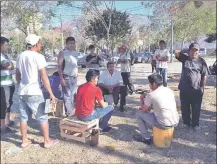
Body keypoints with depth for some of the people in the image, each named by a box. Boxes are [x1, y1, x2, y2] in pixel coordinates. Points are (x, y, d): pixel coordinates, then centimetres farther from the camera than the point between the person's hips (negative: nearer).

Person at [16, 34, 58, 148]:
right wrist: (51, 94, -12)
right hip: (34, 92, -7)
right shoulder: (38, 57, -12)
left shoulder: (20, 56, 9)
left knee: (24, 117, 14)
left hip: (22, 92, 7)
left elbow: (17, 76, 16)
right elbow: (44, 78, -16)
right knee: (43, 117, 5)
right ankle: (47, 141, 14)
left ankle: (24, 141, 25)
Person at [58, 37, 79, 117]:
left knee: (73, 95, 12)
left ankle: (73, 111, 23)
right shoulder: (62, 52, -7)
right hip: (66, 77, -7)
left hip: (74, 77, 7)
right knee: (67, 95, -6)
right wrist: (61, 78, -18)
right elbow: (59, 66, -12)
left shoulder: (75, 53, 13)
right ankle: (69, 113, 0)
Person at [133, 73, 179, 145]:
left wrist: (141, 99, 19)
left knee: (139, 113, 9)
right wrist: (149, 107, 24)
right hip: (176, 122, 7)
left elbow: (144, 110, 2)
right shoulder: (169, 90, 6)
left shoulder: (151, 95, -12)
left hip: (164, 125, -6)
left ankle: (146, 138, 17)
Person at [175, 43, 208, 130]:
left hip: (196, 90, -2)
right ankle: (186, 122, 31)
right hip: (184, 89, 2)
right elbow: (177, 54, -8)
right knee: (184, 107, 13)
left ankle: (195, 124, 27)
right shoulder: (185, 58, 4)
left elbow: (204, 75, -1)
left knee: (196, 108, 10)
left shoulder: (201, 61, -2)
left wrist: (202, 87, -3)